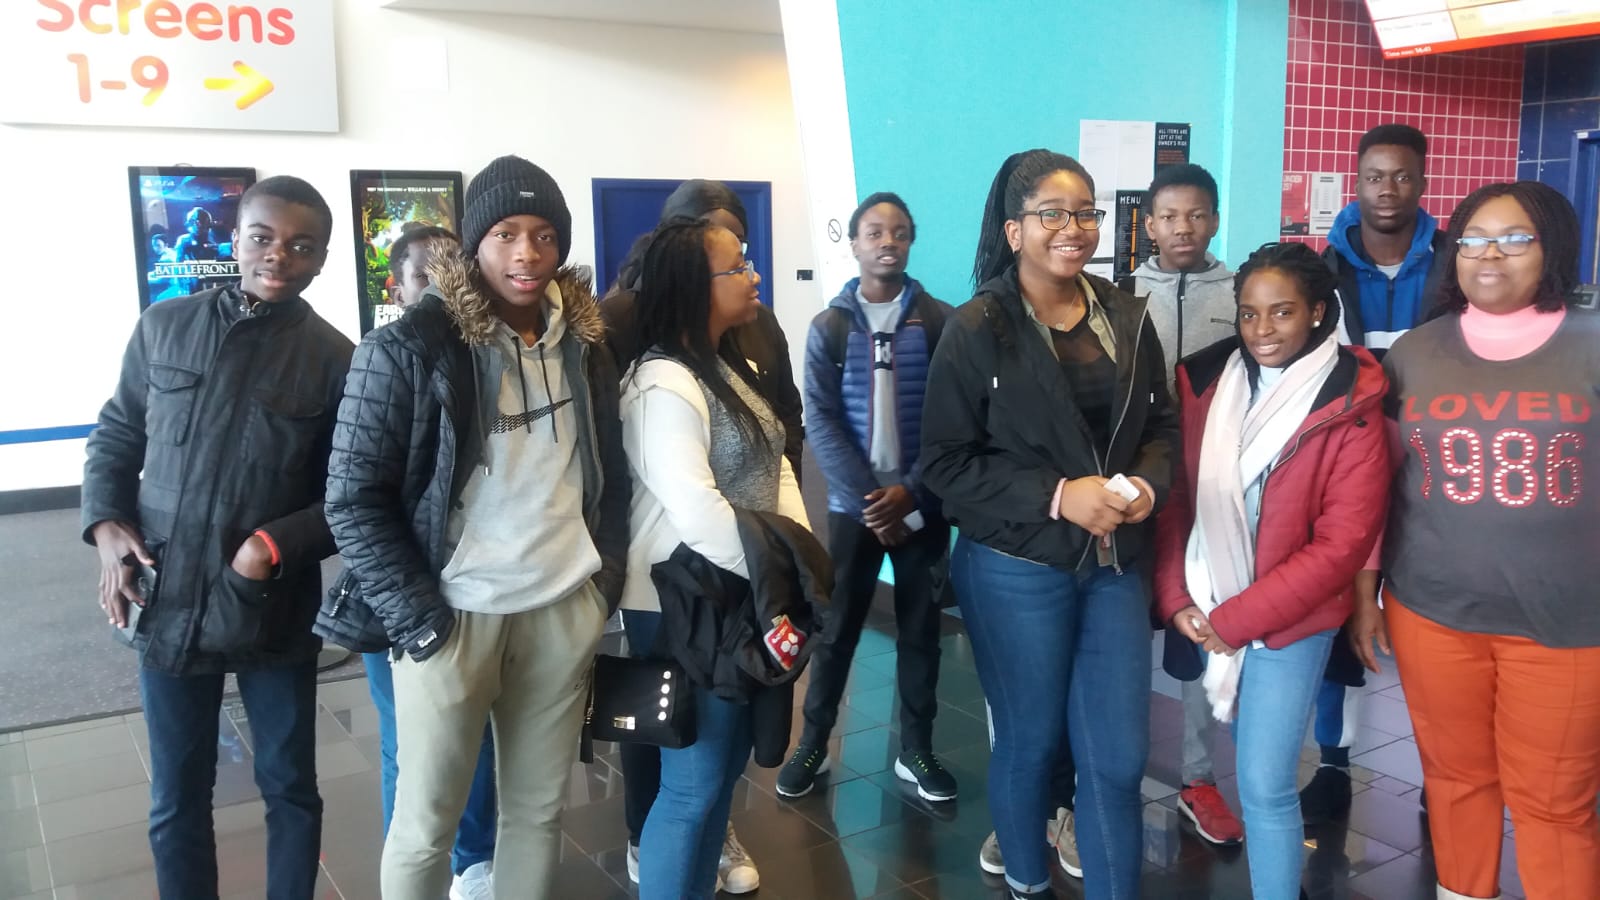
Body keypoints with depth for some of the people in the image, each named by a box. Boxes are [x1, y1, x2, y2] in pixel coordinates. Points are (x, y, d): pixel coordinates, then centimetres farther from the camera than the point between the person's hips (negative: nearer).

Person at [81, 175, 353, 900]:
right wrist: (105, 524, -5)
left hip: (276, 610, -1)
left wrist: (279, 544, -18)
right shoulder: (164, 327, 1)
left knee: (291, 789, 13)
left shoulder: (335, 359, -5)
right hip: (167, 604, 2)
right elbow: (114, 439, 10)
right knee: (177, 801, 15)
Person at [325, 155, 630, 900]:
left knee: (540, 808, 16)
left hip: (566, 610, 4)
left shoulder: (582, 339, 5)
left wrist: (608, 576, 5)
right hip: (455, 617, -4)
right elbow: (352, 497, -11)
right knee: (426, 822, 11)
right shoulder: (409, 347, -11)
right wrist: (418, 620, -14)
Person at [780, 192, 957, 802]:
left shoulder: (941, 323, 0)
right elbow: (821, 423, -6)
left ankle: (917, 749, 23)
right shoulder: (828, 327, 1)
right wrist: (869, 499, -14)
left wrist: (910, 492, -14)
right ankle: (813, 743, 20)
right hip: (853, 503, 0)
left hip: (923, 503, 0)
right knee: (836, 626, 6)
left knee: (920, 629, 9)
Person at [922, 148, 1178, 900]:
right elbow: (946, 462, -12)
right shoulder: (977, 330, -10)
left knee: (1118, 756, 7)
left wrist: (1147, 483, -10)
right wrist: (1057, 496, -21)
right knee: (1029, 743, 14)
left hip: (1117, 564, 4)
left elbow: (1161, 424, 12)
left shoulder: (1128, 319, 4)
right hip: (1017, 569, -3)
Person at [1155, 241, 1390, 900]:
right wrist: (1176, 598, -8)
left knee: (1264, 786, -3)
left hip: (1289, 621, -4)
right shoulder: (1204, 383, -1)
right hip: (1205, 614, 4)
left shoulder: (1350, 412, -13)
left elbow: (1341, 545, -15)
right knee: (1251, 760, 21)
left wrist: (1235, 619, -15)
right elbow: (1174, 497, 2)